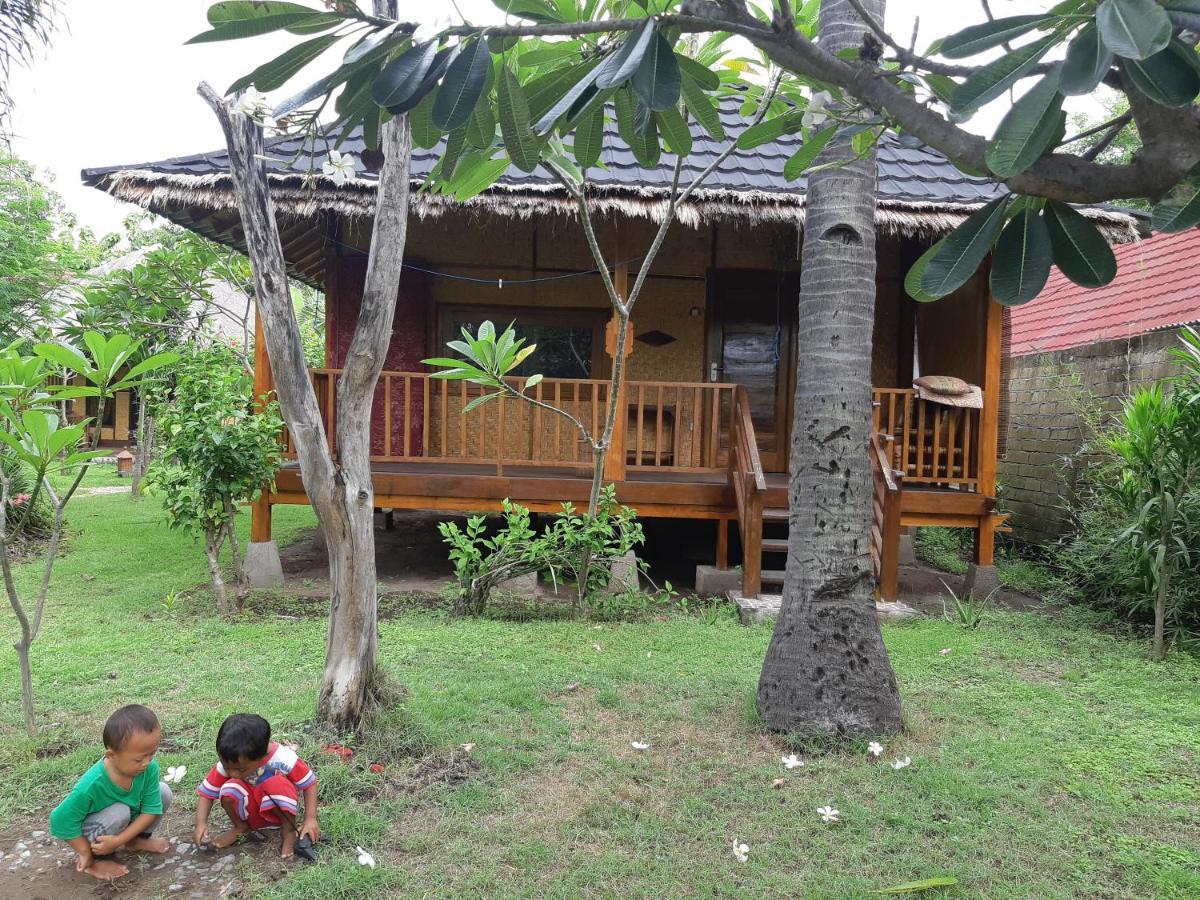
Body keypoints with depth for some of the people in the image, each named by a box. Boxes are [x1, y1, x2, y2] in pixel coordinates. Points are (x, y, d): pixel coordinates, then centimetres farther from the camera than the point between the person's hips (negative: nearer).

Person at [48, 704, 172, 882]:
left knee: (163, 792, -15)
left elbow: (151, 809, -19)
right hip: (90, 829, -5)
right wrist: (85, 852, -18)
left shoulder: (150, 767, -26)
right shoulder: (91, 785, -37)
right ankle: (95, 859, -7)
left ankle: (136, 840, 9)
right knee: (119, 812, -34)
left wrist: (118, 840, -27)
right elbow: (61, 820, -25)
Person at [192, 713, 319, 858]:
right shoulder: (227, 764, -19)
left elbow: (309, 783, -19)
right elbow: (207, 793, -8)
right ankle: (240, 827, 5)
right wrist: (201, 824, -23)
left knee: (275, 783, -36)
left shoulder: (282, 759, -29)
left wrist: (310, 819, -26)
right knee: (229, 791, -27)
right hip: (253, 814, 4)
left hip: (280, 810, -4)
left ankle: (290, 830, -13)